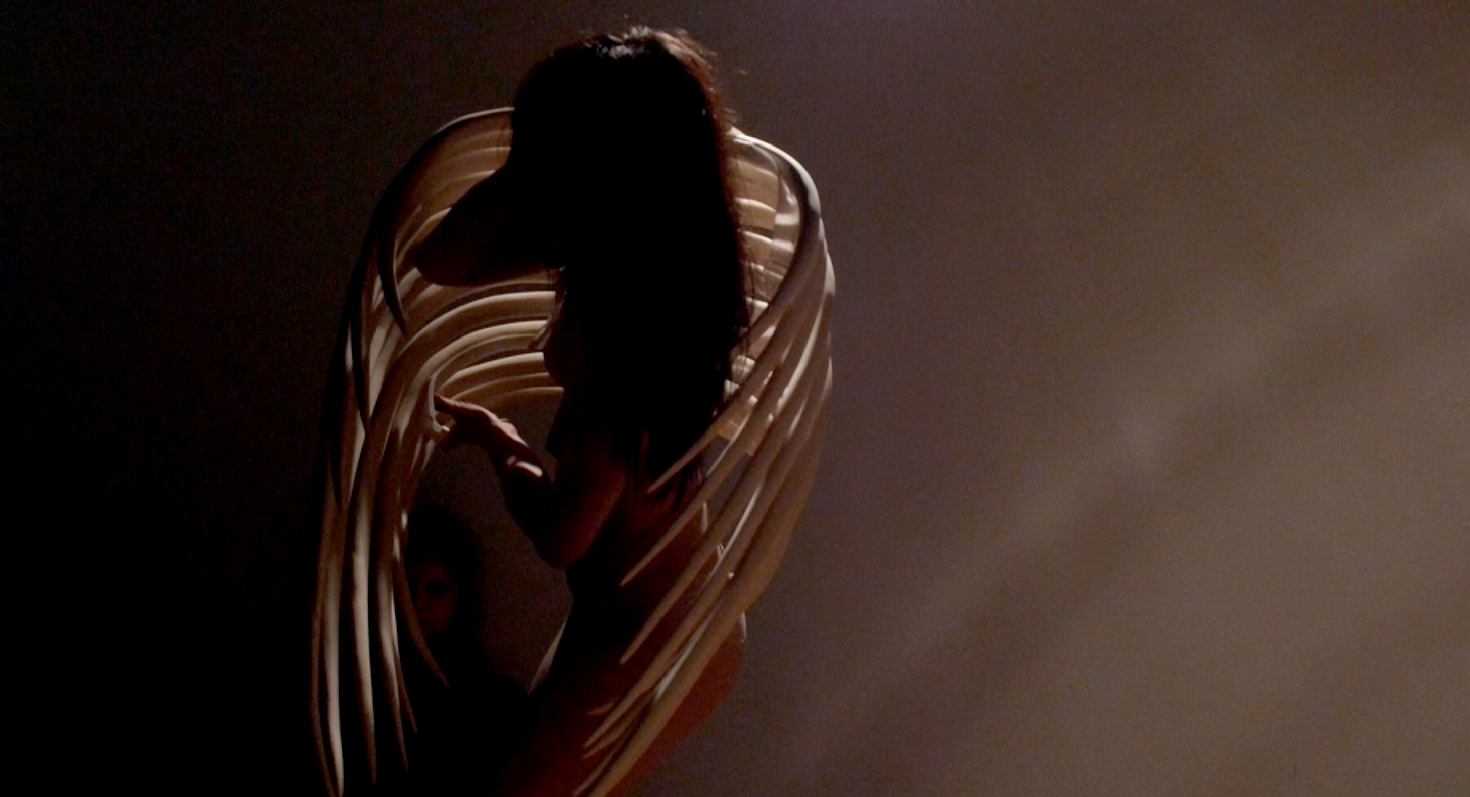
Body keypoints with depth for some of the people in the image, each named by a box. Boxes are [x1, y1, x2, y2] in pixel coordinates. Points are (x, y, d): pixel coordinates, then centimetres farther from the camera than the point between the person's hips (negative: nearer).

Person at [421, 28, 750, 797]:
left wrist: (495, 439, -4)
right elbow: (442, 261, 1)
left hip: (649, 644, -9)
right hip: (627, 617, 9)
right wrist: (536, 158, -13)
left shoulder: (635, 328, -32)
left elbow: (561, 534, -23)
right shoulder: (613, 248, -8)